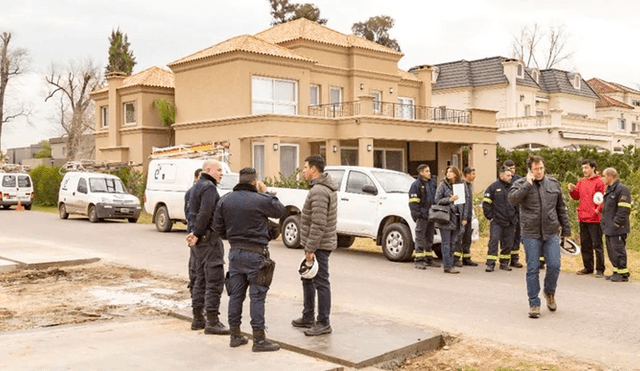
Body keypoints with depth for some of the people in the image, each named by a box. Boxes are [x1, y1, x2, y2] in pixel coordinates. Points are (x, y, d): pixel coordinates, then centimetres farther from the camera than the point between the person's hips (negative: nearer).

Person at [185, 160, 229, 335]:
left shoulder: (198, 186, 19)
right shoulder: (209, 187, -13)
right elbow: (205, 213, -24)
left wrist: (195, 233, 11)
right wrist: (197, 234, -17)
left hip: (200, 240, 11)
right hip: (209, 238, -11)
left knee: (201, 278, 17)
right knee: (215, 280, -9)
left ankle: (197, 317, 24)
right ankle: (212, 322, -8)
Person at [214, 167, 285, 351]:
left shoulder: (225, 200, 3)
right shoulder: (261, 200, -13)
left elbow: (218, 227, 8)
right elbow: (280, 210, 4)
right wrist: (266, 193, 10)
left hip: (235, 253, 6)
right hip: (255, 255, -5)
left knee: (236, 294, 13)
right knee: (257, 296, -1)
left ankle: (235, 335, 21)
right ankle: (259, 339, 2)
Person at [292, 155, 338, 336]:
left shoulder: (318, 191, -21)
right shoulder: (326, 187, 13)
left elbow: (318, 224, -26)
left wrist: (310, 249, -22)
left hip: (318, 245, -11)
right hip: (317, 244, 11)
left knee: (321, 283, -3)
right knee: (308, 280, 20)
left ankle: (323, 323, 6)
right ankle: (308, 317, 31)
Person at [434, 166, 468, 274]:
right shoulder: (443, 185, -1)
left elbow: (464, 203, 14)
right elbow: (437, 200, -4)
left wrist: (464, 217, 8)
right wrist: (449, 199, -18)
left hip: (456, 219, 5)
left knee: (452, 243, 9)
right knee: (446, 243, -3)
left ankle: (450, 265, 15)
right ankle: (447, 266, 0)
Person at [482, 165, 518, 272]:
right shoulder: (494, 187, -4)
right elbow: (486, 203, -4)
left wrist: (515, 216, 14)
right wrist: (490, 216, -7)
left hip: (510, 222, 5)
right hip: (496, 221, -4)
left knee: (508, 243, 9)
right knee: (493, 241, -8)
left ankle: (504, 263, 20)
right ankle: (490, 264, -4)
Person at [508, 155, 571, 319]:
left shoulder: (553, 183, 8)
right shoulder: (521, 184, -2)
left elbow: (561, 208, 14)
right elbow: (512, 199, -22)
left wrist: (566, 230, 13)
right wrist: (528, 184, -19)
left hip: (551, 233, 2)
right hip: (531, 234, -2)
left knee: (554, 265, -2)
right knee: (533, 269, 1)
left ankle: (549, 292, 27)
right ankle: (534, 304, 12)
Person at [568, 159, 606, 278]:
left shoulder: (599, 182, -7)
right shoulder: (581, 182, 12)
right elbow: (576, 196, 15)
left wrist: (598, 209, -21)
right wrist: (572, 190, -3)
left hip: (594, 219, -7)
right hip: (583, 219, 7)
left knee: (597, 245, -1)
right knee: (585, 245, 14)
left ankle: (600, 270, 6)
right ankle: (588, 267, 25)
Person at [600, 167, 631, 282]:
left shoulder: (622, 189, -13)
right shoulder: (609, 189, 17)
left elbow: (624, 209, -18)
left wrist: (616, 223, -20)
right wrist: (603, 221, 18)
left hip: (617, 229, -10)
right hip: (609, 228, 10)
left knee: (618, 250, -5)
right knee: (611, 251, 14)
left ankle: (623, 274, 2)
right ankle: (617, 272, 22)